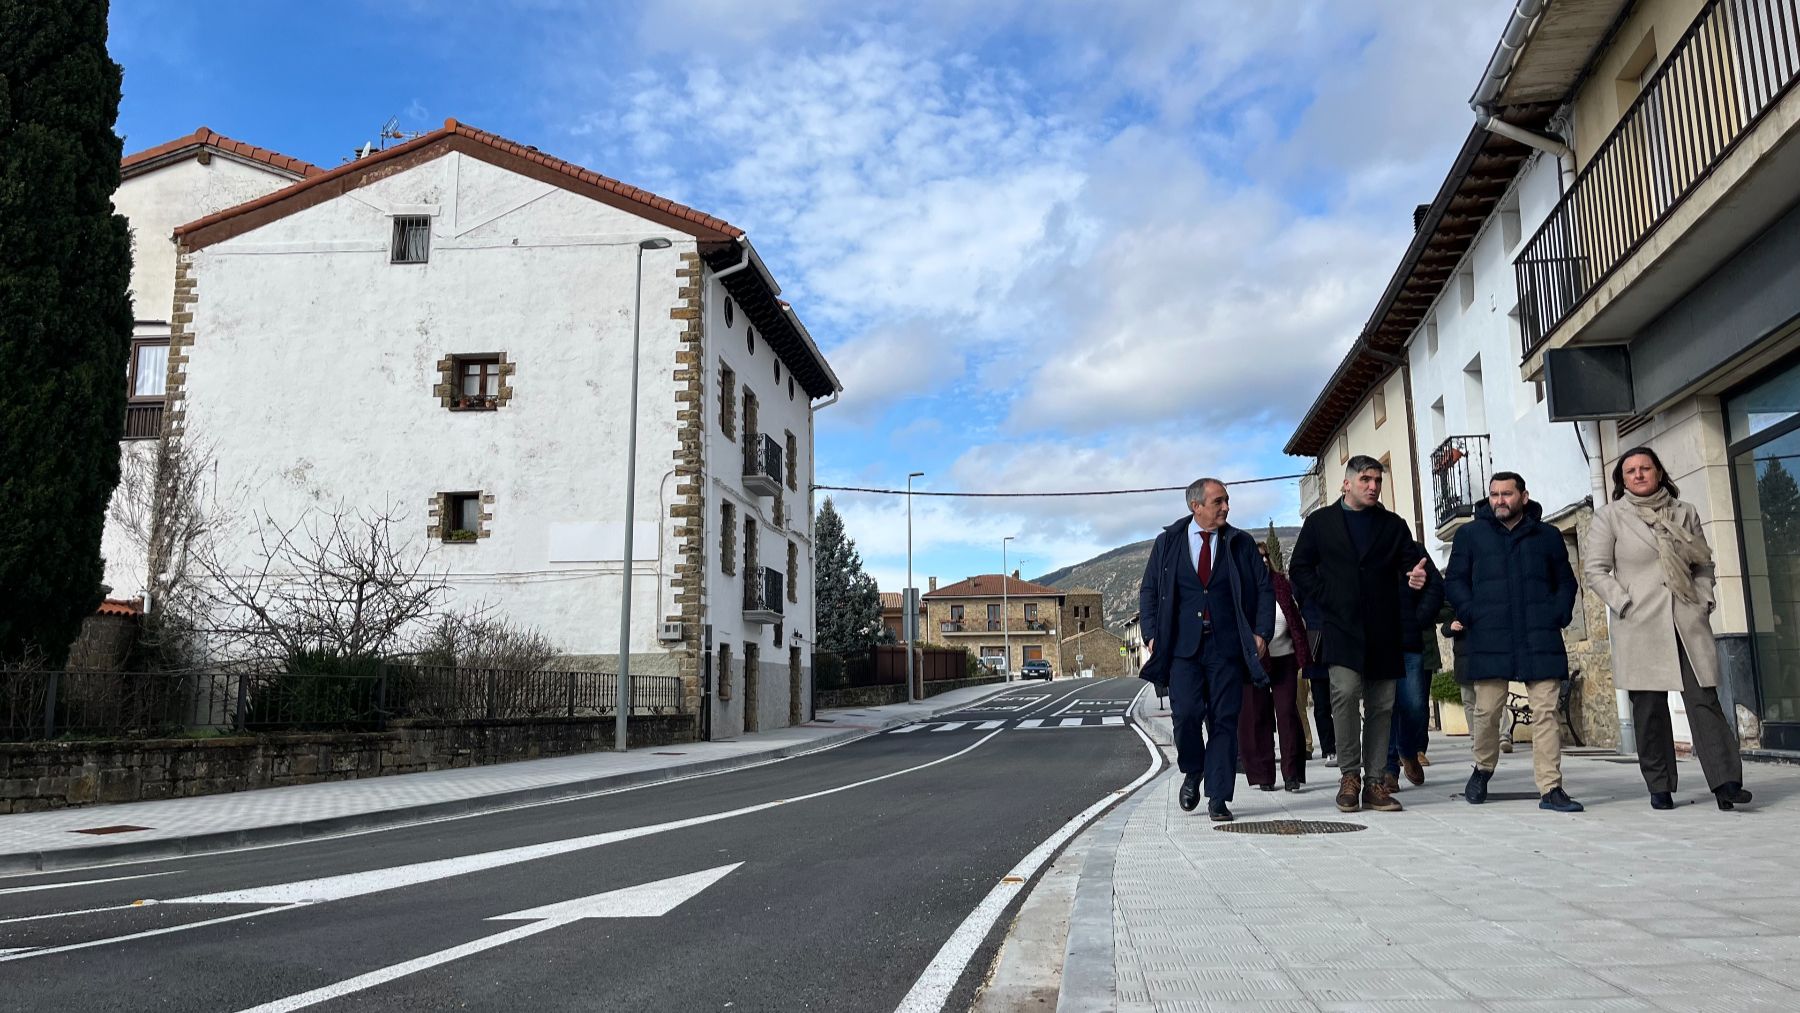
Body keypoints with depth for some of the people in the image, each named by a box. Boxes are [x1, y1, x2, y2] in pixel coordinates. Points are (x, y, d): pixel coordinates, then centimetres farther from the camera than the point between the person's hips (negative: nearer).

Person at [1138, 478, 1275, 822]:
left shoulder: (1241, 543, 9)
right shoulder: (1167, 542, 8)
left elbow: (1265, 588, 9)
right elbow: (1149, 591, 11)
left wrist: (1261, 633, -3)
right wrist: (1151, 635, 0)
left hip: (1227, 645, 1)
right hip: (1182, 644, -1)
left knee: (1224, 720, -1)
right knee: (1186, 713, -13)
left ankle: (1218, 797, 7)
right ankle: (1192, 772, 16)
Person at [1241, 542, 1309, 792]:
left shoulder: (1281, 584, 5)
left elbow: (1295, 620, 7)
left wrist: (1302, 657, 1)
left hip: (1284, 659, 2)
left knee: (1288, 714, -1)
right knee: (1257, 718, 3)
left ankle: (1292, 774, 3)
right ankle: (1264, 775, 11)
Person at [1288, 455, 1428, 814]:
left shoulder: (1394, 526, 15)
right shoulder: (1320, 522, 9)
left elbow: (1410, 564, 9)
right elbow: (1299, 569, 9)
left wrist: (1416, 577, -15)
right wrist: (1325, 599, -4)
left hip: (1383, 631, 3)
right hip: (1341, 626, -3)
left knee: (1381, 705, 2)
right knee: (1346, 691, -18)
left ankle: (1374, 782, 9)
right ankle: (1349, 775, -5)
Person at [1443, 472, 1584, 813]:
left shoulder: (1548, 536, 13)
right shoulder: (1470, 534, 10)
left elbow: (1566, 582, 19)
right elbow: (1454, 581, 9)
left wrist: (1558, 616, 3)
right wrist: (1471, 615, -6)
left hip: (1540, 640, 1)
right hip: (1489, 640, -1)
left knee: (1546, 711, -3)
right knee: (1486, 711, 1)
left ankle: (1551, 788, -1)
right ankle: (1483, 768, 25)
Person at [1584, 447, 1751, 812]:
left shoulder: (1685, 513, 14)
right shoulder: (1610, 516, 4)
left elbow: (1704, 563, 19)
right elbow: (1595, 570, 0)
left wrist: (1704, 601, 5)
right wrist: (1624, 604, -9)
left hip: (1688, 623, 3)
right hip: (1640, 627, -2)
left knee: (1704, 699, -6)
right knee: (1649, 708, 1)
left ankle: (1725, 782, -9)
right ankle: (1660, 788, 7)